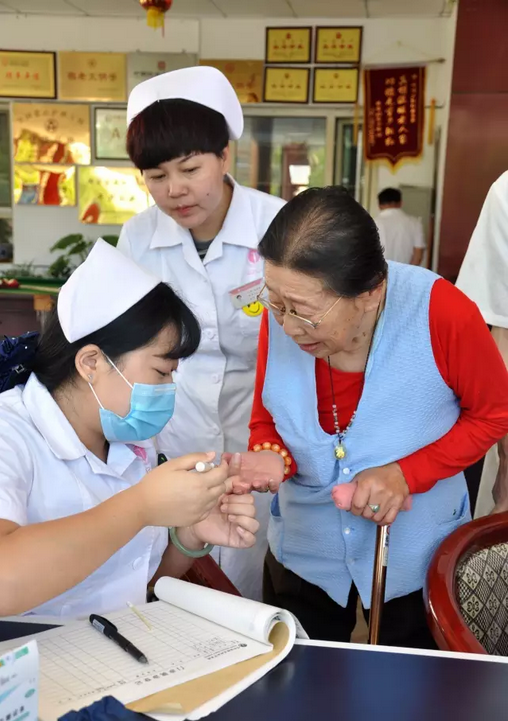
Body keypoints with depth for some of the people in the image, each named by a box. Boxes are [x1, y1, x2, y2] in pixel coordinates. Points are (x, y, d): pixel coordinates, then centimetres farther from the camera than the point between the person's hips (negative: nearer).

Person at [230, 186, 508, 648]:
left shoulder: (442, 314, -28)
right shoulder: (281, 317, -19)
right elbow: (267, 421, -3)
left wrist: (406, 474, -22)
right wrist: (272, 459, -25)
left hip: (416, 554, -2)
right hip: (304, 550, 2)